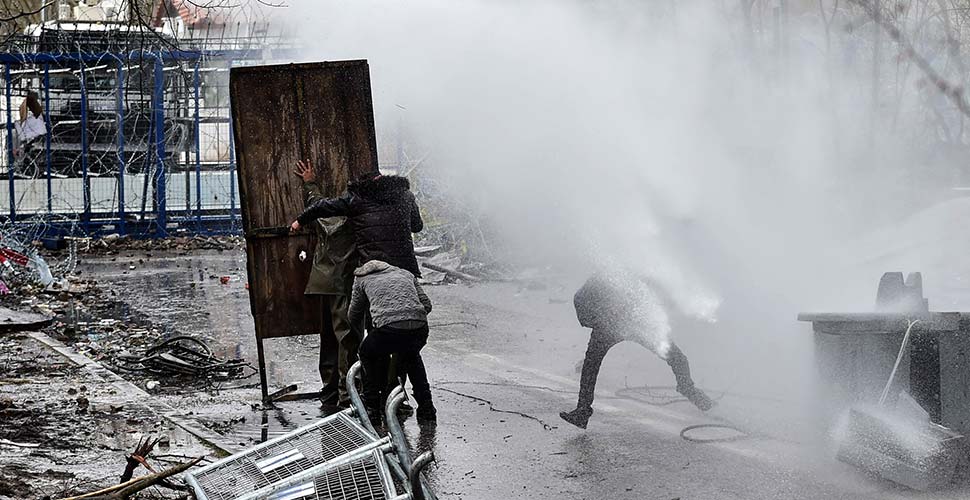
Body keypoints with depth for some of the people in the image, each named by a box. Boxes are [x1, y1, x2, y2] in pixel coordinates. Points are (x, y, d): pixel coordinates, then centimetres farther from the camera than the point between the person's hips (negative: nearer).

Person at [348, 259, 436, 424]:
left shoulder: (361, 278, 27)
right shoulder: (405, 273, 34)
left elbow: (354, 317, 34)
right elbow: (426, 304, 25)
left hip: (388, 330, -3)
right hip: (419, 331, 3)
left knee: (368, 353, 30)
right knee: (411, 356, 37)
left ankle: (372, 409, 26)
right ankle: (426, 409, 30)